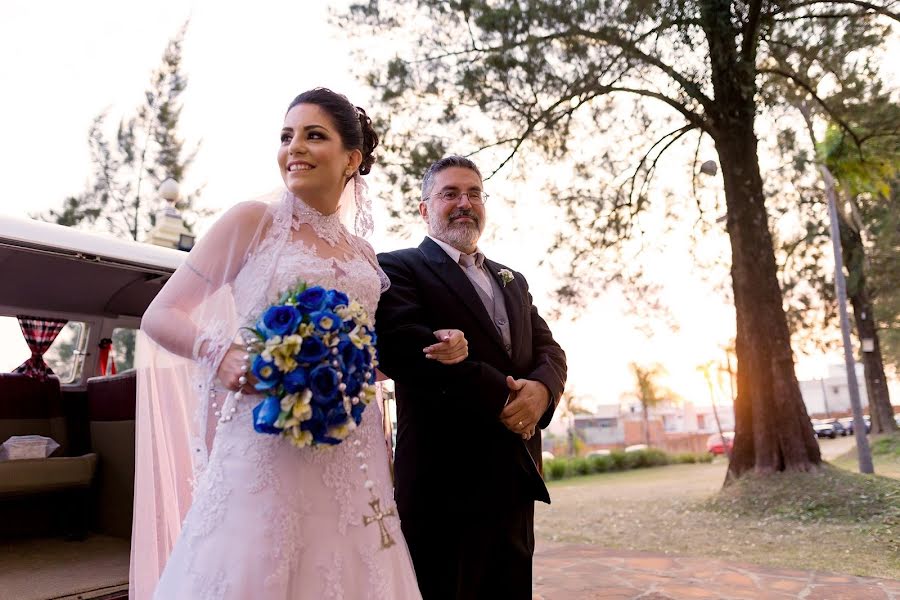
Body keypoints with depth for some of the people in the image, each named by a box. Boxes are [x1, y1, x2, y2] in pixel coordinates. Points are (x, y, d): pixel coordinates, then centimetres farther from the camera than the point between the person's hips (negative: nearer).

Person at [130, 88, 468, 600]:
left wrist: (433, 349, 6)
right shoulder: (253, 221, -1)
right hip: (264, 450, -4)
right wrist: (220, 351, -19)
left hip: (353, 458, 4)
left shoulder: (363, 253, 11)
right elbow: (159, 316, 0)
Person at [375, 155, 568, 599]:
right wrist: (500, 395, -18)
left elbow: (549, 350, 11)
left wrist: (540, 389, -13)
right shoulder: (399, 267, -1)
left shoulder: (513, 280, 20)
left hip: (515, 477, 7)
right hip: (444, 476, -6)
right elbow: (402, 345, -19)